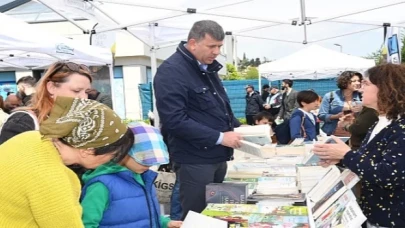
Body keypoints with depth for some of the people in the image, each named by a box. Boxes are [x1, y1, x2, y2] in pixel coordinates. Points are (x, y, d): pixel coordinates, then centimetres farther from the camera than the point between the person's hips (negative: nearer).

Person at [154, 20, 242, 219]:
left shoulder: (207, 68, 13)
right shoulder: (171, 71, -16)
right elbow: (175, 120, -25)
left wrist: (236, 126, 6)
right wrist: (219, 137, -23)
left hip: (218, 156, 9)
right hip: (195, 160, -9)